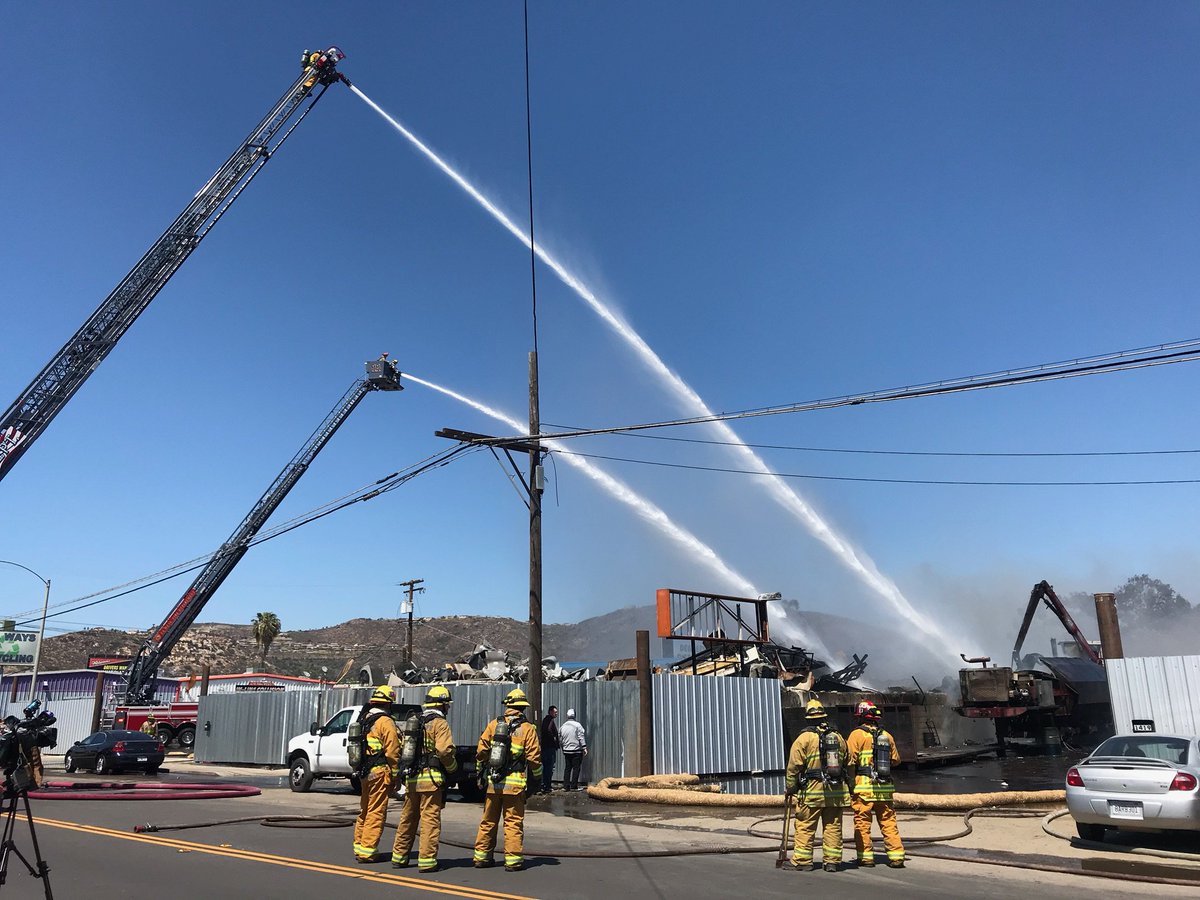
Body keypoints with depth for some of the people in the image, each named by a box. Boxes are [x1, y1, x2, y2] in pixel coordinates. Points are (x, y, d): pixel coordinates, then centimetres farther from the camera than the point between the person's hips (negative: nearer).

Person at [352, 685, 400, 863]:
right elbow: (392, 752, -15)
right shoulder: (385, 722, -12)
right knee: (376, 812, -2)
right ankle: (367, 851, -1)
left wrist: (361, 770, 20)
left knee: (365, 811, 18)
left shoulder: (364, 720, 12)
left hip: (365, 772, 8)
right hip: (380, 773, -8)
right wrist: (395, 775, -8)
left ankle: (359, 847, 25)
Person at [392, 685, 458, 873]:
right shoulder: (440, 723, -8)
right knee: (430, 819, -3)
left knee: (408, 818, 16)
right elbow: (444, 750, -19)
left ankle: (399, 856, 24)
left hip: (412, 776, 7)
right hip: (432, 777, -7)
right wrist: (453, 768, -4)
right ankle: (427, 860, -3)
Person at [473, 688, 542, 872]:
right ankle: (513, 860, 2)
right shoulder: (528, 728, -7)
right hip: (514, 784, -3)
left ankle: (481, 856, 20)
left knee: (488, 820, 14)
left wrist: (481, 773, 17)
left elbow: (481, 751, 4)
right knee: (513, 822, 3)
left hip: (493, 781, 3)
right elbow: (534, 757, -7)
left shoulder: (493, 724, 2)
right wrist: (537, 778, 8)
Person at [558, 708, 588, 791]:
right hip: (576, 751, -5)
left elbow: (560, 740, 14)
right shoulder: (577, 725, -9)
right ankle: (574, 786, 0)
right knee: (576, 768, 1)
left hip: (566, 751, 5)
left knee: (567, 768, 11)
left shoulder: (563, 726, 7)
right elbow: (581, 737, -11)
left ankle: (566, 786, 10)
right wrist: (584, 747, -8)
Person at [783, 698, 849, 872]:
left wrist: (790, 789, 6)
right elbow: (847, 764, 15)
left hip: (812, 791, -5)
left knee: (805, 827, 1)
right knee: (833, 827, 10)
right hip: (836, 792, 5)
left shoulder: (804, 738, -6)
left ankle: (802, 861, 3)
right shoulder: (838, 737, 9)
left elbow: (794, 766, -5)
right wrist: (846, 786, 24)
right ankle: (832, 861, 12)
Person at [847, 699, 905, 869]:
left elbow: (850, 761, -11)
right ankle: (896, 856, 8)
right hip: (885, 787, 5)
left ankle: (866, 856, 6)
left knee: (862, 823, 4)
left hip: (863, 786, -4)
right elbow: (896, 759, 17)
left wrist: (850, 785, -1)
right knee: (888, 822, 10)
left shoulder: (857, 734, -7)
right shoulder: (887, 735, 8)